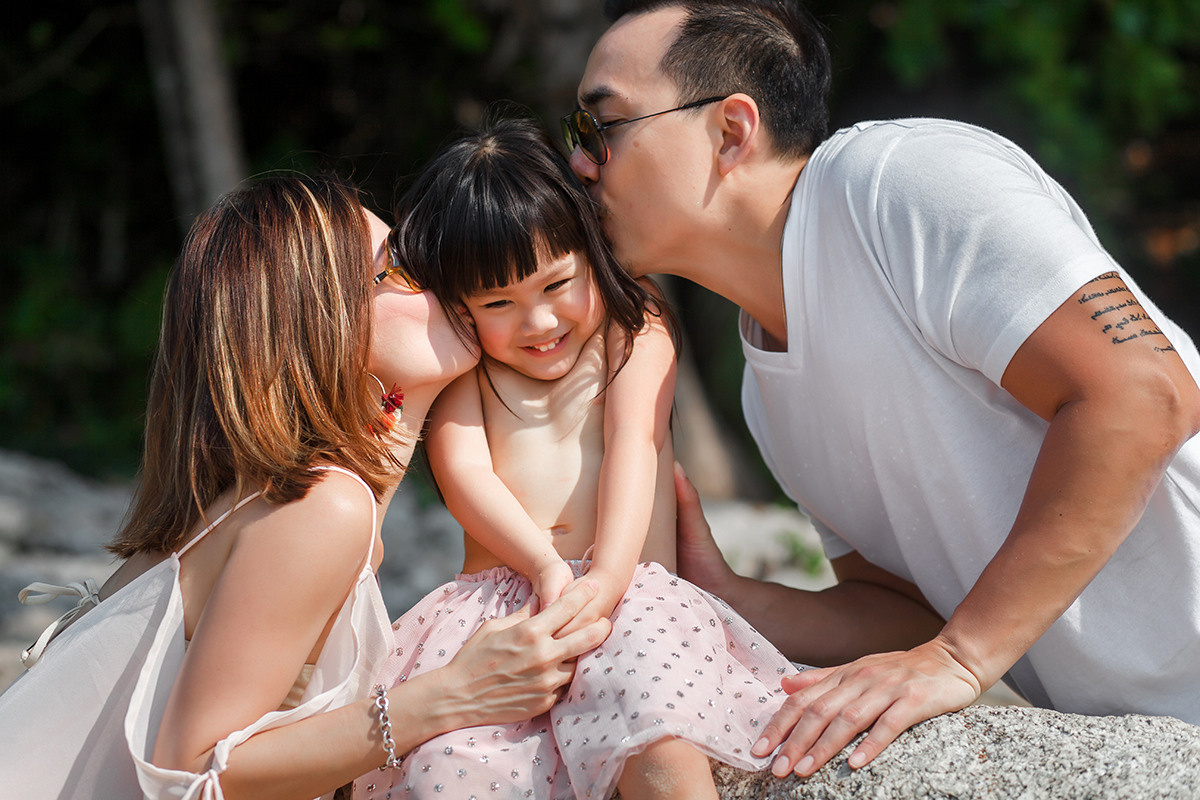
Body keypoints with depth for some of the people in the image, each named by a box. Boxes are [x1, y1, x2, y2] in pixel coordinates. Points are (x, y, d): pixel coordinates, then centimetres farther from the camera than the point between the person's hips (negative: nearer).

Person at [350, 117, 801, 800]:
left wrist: (605, 579, -17)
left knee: (658, 728, -35)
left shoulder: (632, 326, 15)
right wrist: (544, 564, -16)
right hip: (496, 598, 2)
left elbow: (633, 443, 1)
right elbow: (462, 471, 4)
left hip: (629, 587, -1)